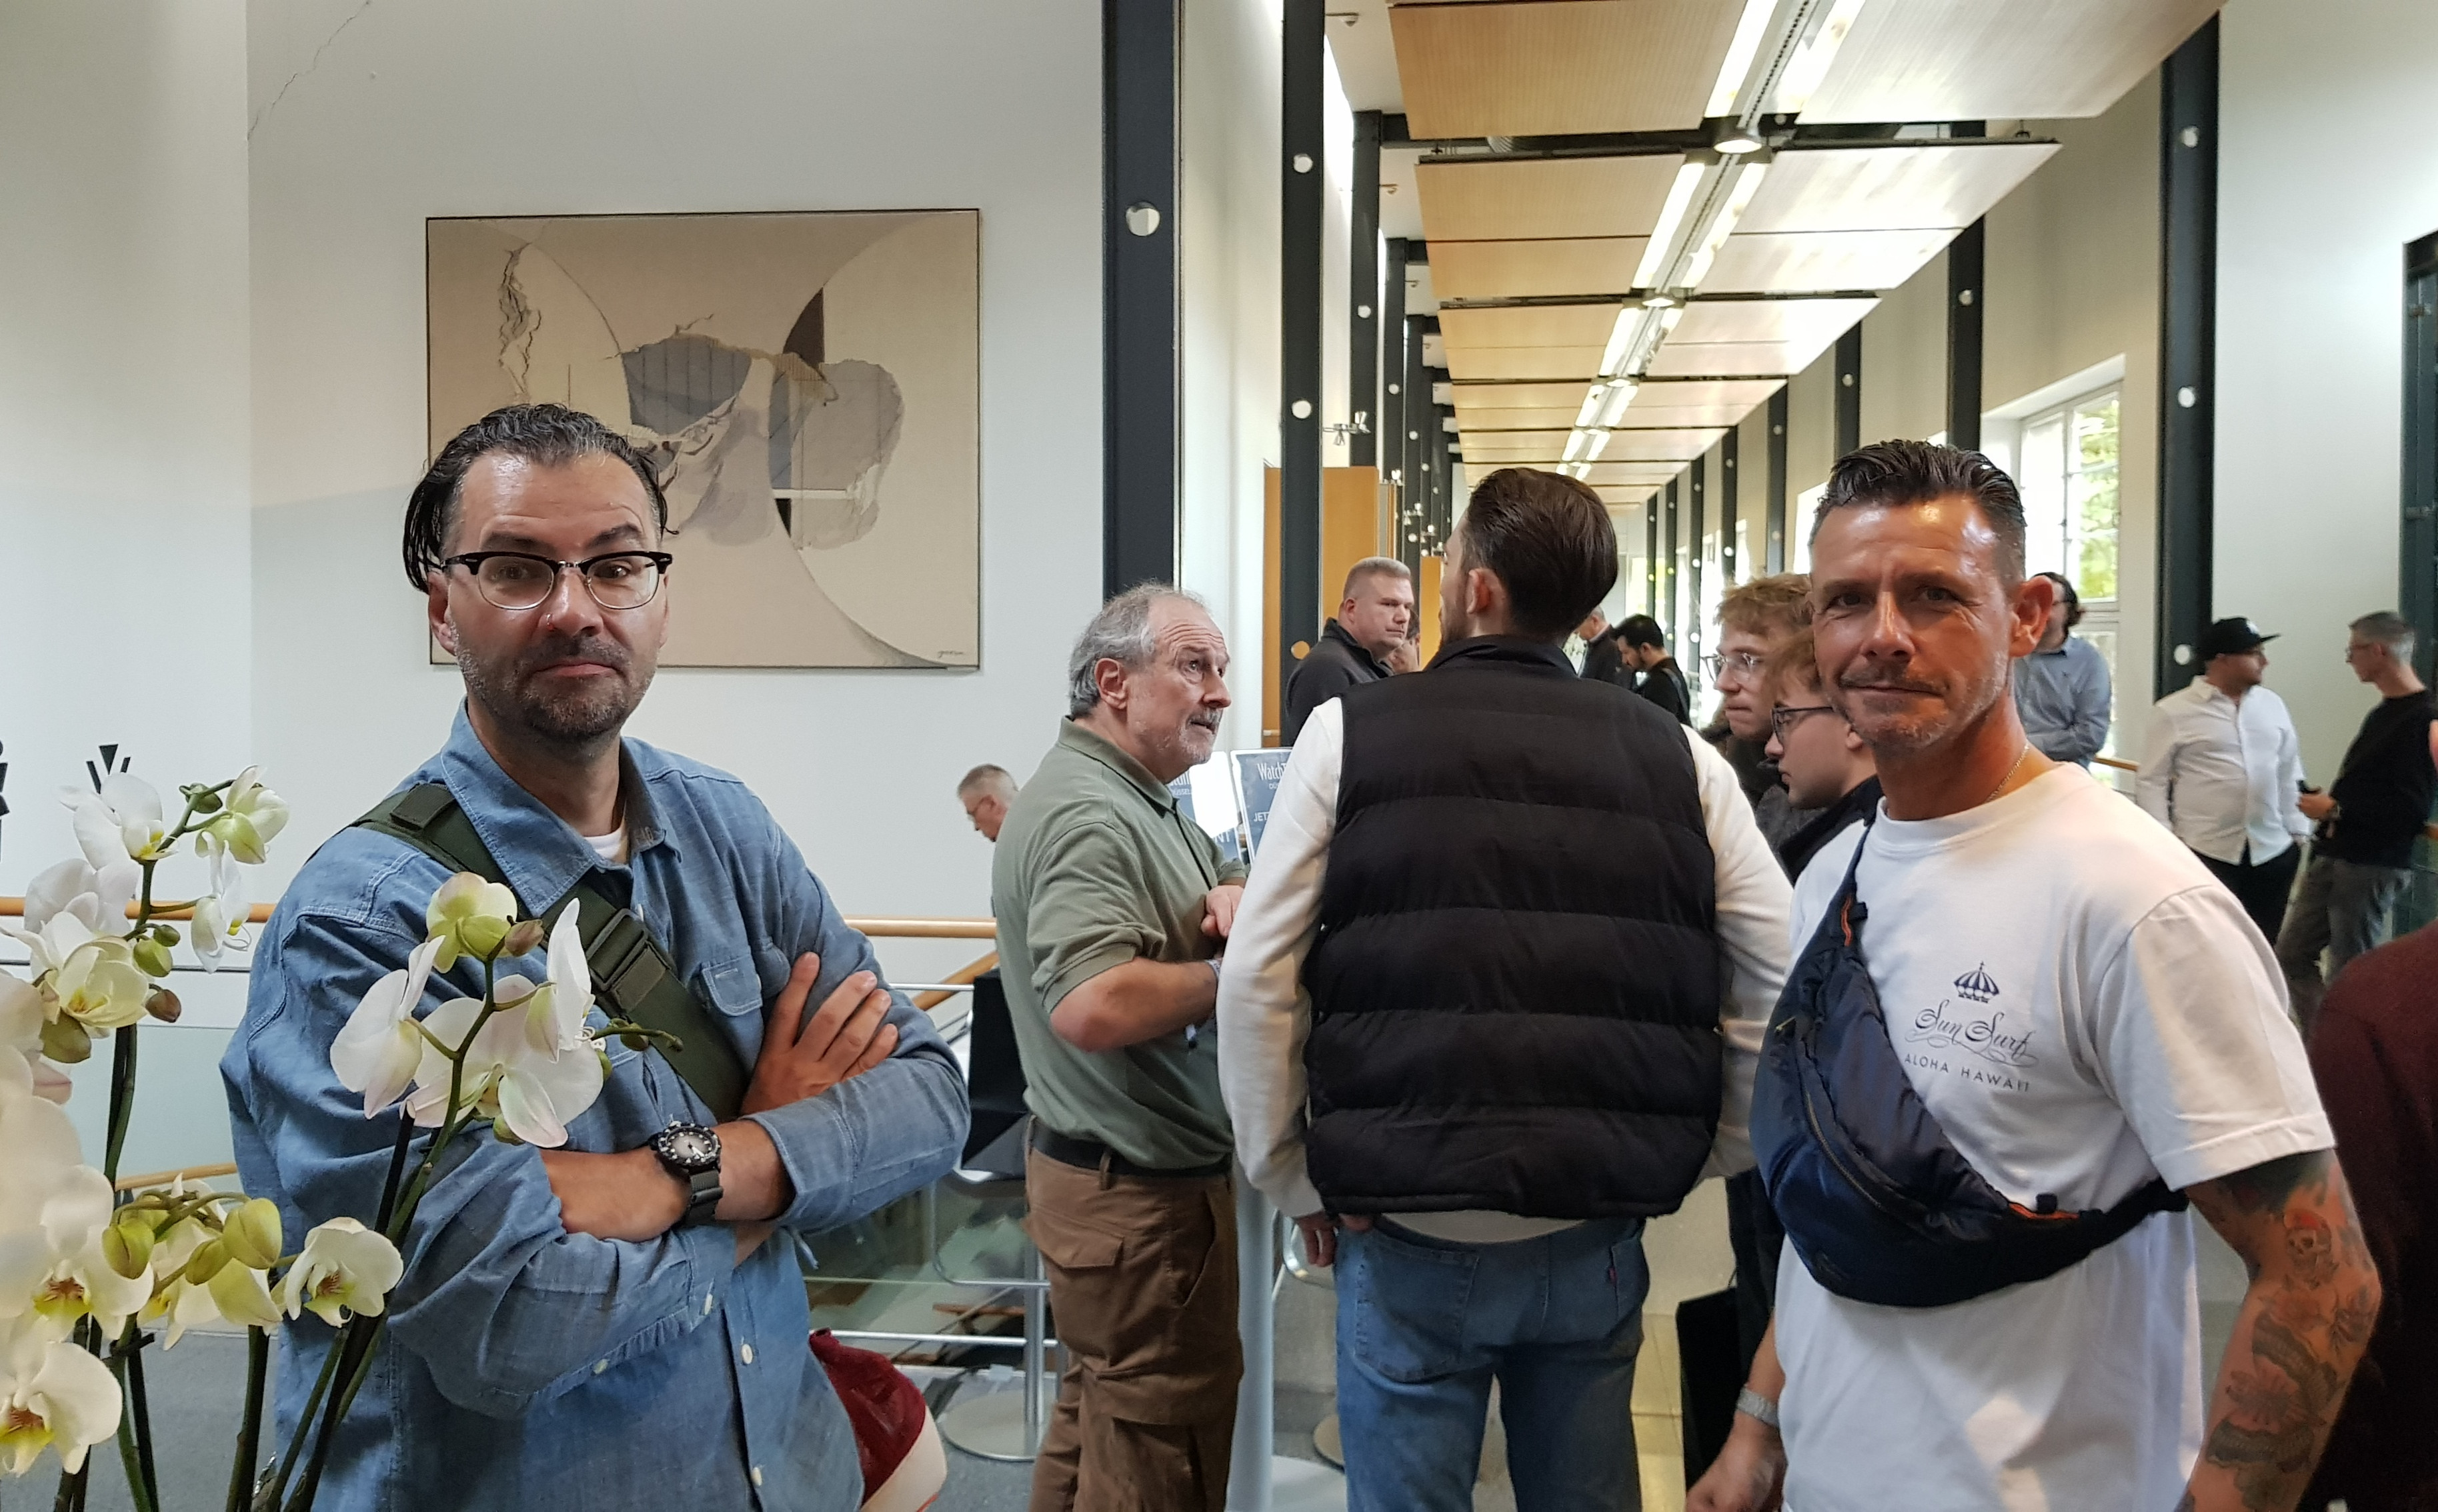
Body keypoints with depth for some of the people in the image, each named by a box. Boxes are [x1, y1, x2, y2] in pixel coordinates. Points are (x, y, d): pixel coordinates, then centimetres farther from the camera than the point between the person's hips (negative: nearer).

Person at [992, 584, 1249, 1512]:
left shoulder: (1143, 801, 13)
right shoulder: (1086, 815, -22)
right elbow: (1092, 1006, -35)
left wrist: (1235, 896, -8)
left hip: (1121, 1175, 11)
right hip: (1142, 1193, -11)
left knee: (1104, 1419, 22)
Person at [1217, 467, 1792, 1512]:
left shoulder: (1350, 734, -4)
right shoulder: (1677, 757, 2)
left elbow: (1257, 978, -7)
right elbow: (1776, 982, -2)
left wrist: (1294, 1182, 1)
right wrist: (1720, 1151, 9)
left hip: (1410, 1236, -2)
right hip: (1598, 1235, 3)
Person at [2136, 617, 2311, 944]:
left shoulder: (2272, 705, 9)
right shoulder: (2173, 712, -6)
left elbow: (2289, 771, 14)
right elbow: (2151, 782, -5)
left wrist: (2297, 831, 11)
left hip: (2274, 850, 5)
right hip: (2206, 852, -5)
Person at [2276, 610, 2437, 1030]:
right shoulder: (2383, 711, 13)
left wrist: (2336, 810, -17)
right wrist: (2329, 799, 8)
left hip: (2372, 868, -10)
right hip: (2332, 857, 10)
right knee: (2292, 956, 13)